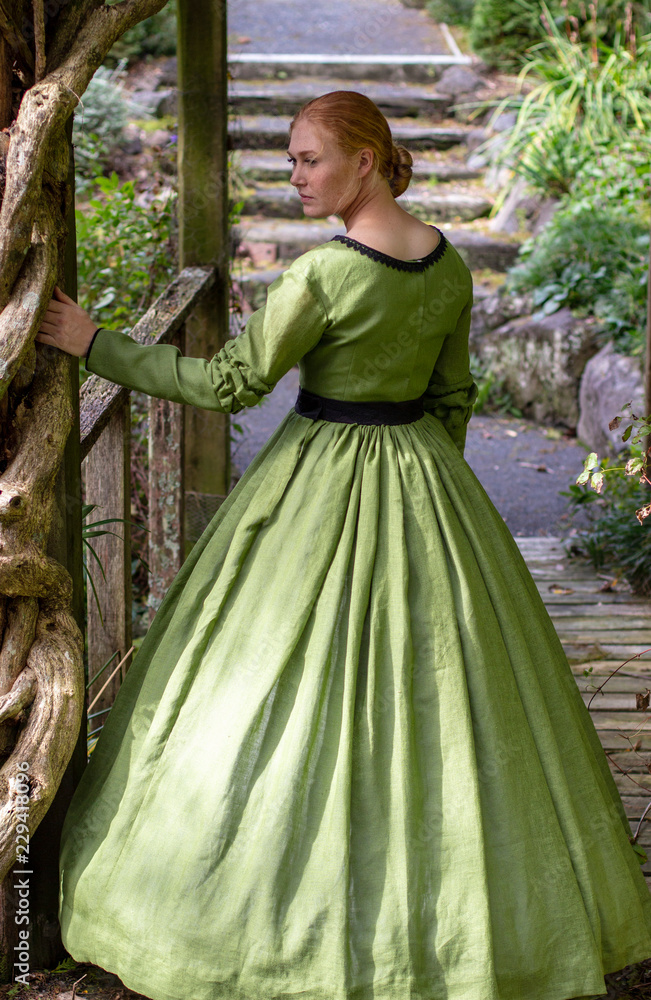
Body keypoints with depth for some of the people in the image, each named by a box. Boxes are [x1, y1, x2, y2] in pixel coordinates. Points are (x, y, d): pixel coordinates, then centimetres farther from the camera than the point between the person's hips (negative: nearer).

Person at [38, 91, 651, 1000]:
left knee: (292, 689, 5)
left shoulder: (323, 273, -20)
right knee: (435, 694, 14)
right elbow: (452, 397, 10)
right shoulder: (451, 266, 1)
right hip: (425, 478, 6)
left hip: (323, 488, -6)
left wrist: (95, 345, -7)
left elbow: (228, 381, -13)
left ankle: (288, 903, 13)